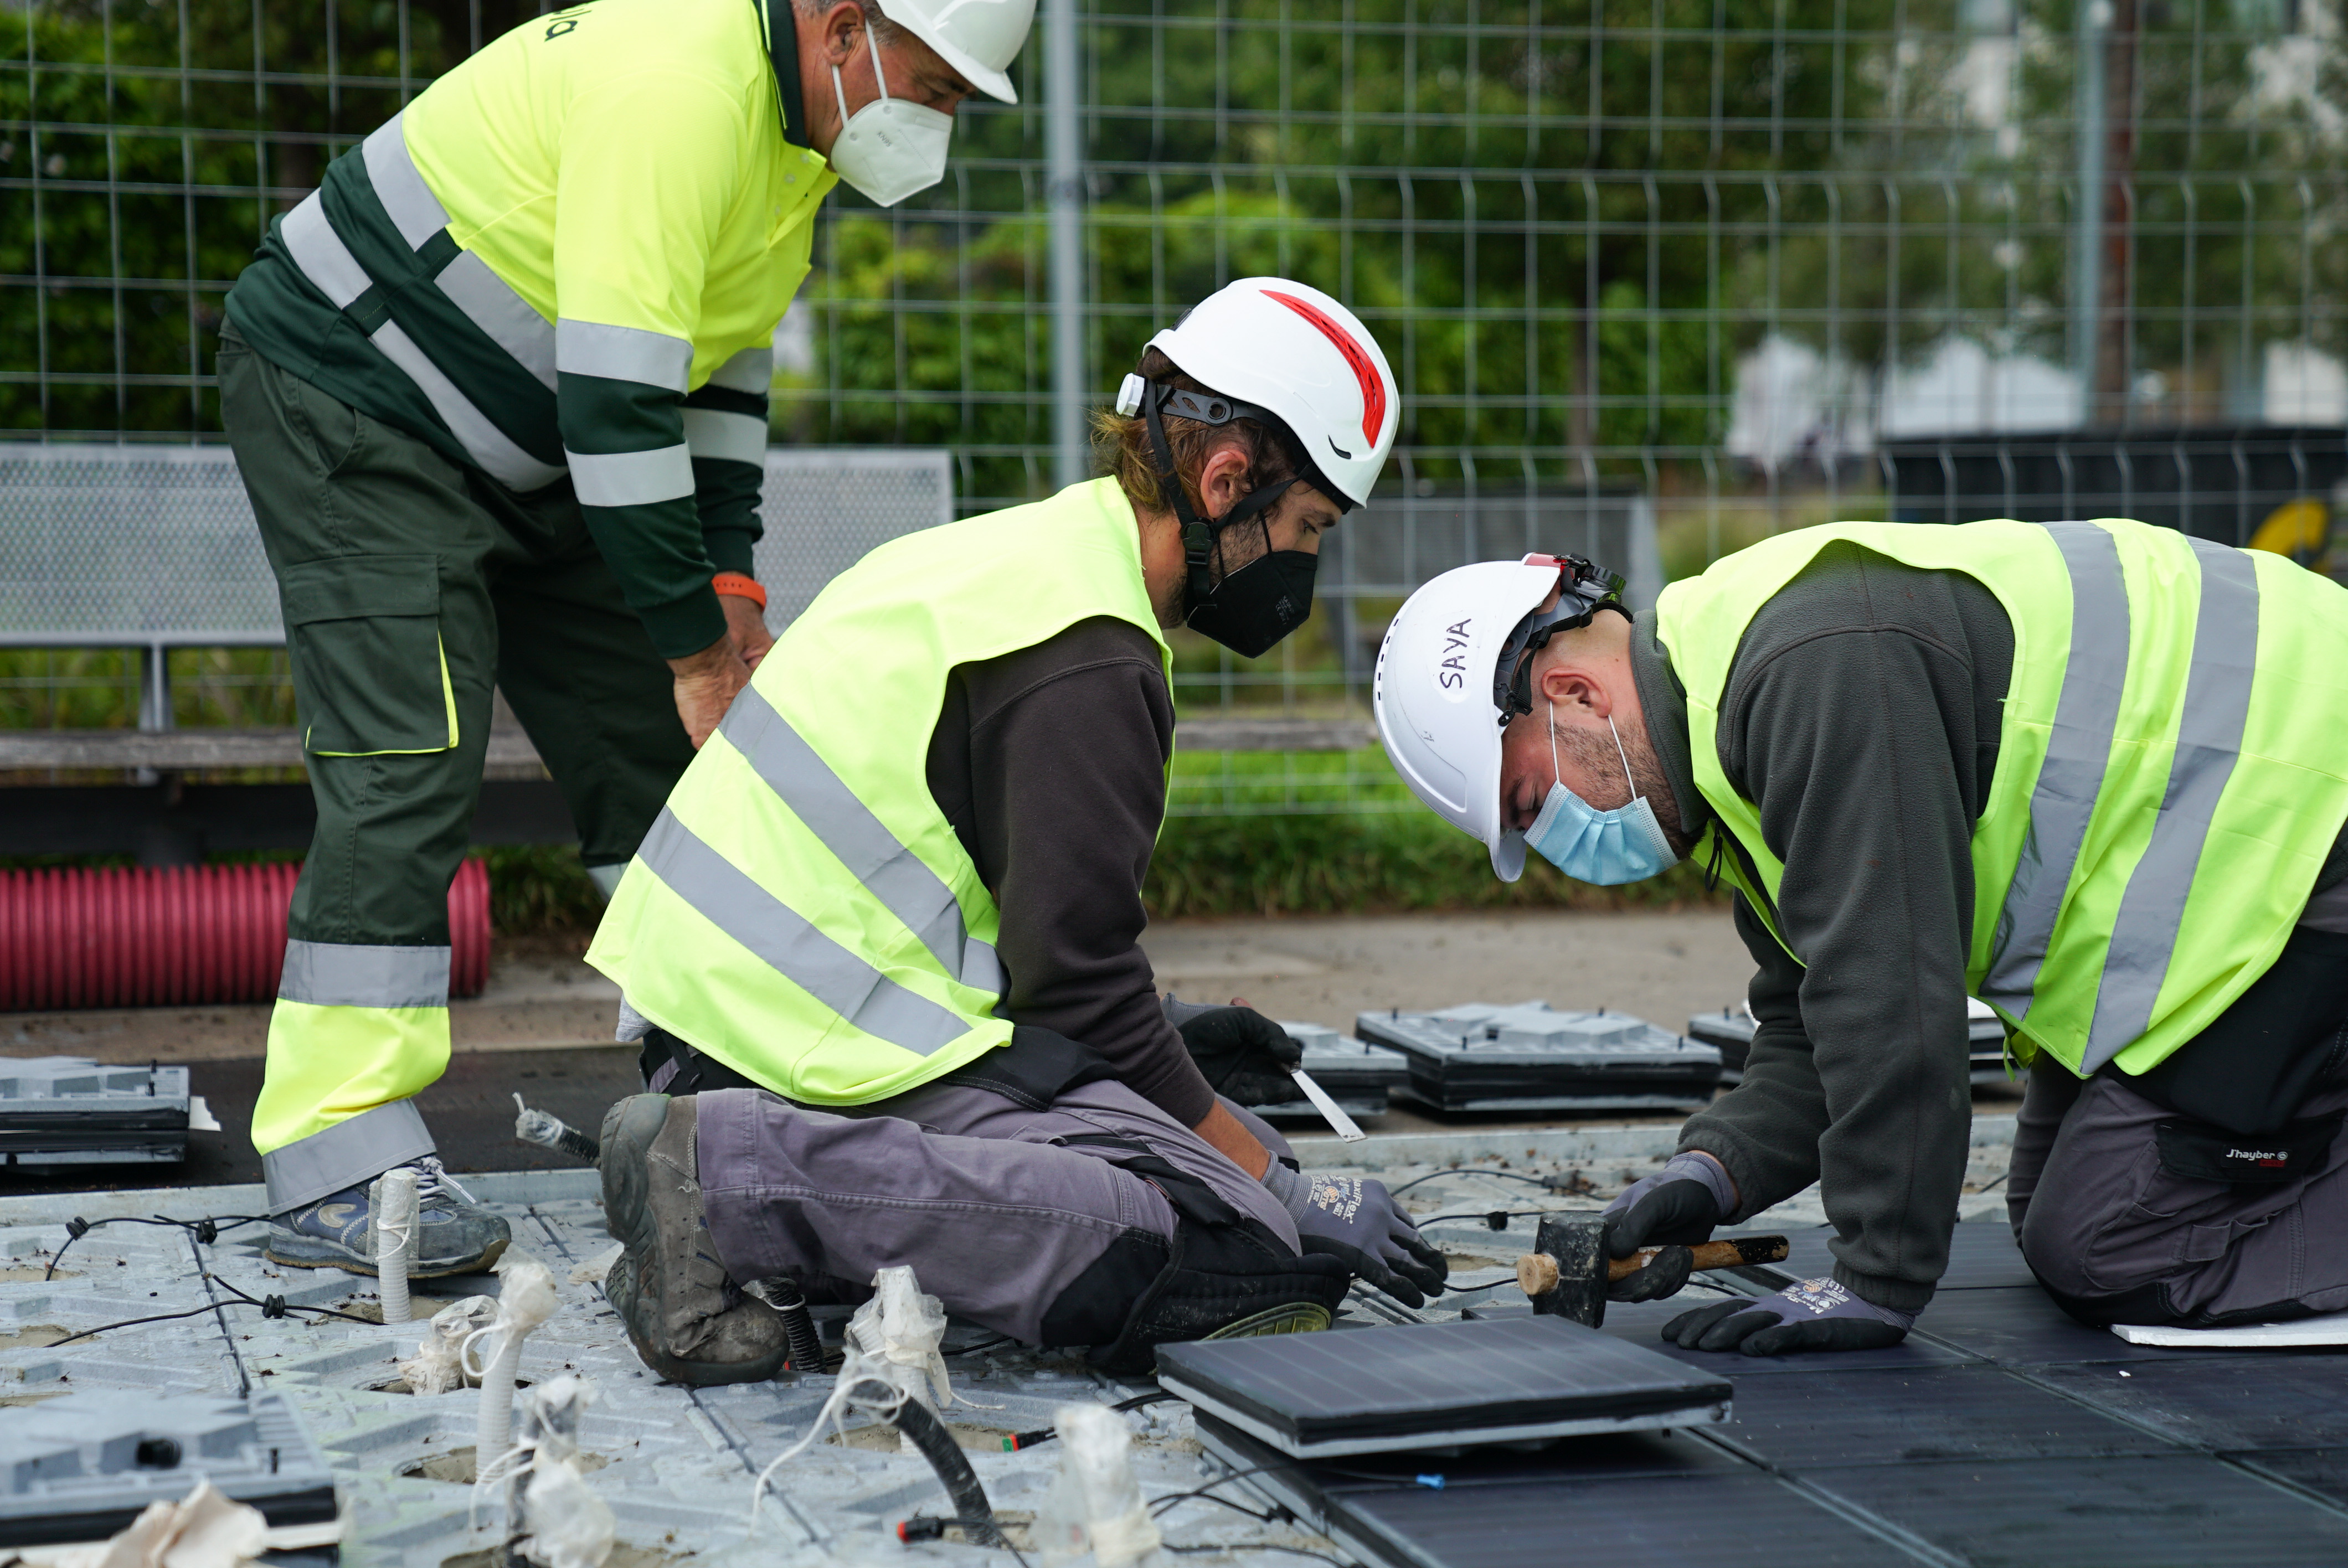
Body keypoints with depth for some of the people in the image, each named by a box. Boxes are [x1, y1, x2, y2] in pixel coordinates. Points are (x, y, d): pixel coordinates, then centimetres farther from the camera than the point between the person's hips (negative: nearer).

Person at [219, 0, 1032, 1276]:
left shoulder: (799, 119, 4)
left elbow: (723, 355, 13)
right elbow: (615, 398, -32)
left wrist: (729, 583, 3)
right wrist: (695, 650, -26)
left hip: (522, 454, 10)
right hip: (349, 407, -10)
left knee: (652, 744, 8)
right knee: (407, 768, -19)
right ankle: (333, 1178, -18)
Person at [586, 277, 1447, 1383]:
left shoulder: (1010, 548, 19)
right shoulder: (1085, 664, -13)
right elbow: (1078, 983, -14)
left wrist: (1155, 1040, 25)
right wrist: (1284, 1191, -6)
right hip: (829, 1033, -11)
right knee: (1236, 1244, -20)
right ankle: (738, 1180, -20)